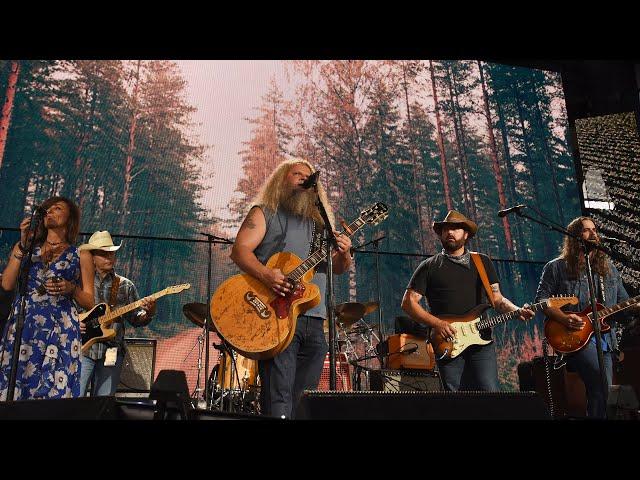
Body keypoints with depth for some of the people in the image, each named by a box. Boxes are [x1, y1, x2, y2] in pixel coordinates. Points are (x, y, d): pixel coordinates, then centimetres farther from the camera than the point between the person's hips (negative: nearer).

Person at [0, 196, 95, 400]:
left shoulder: (80, 255, 12)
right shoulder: (24, 247, 20)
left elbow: (89, 301, 10)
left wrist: (71, 289, -10)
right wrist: (23, 245, 2)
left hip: (59, 329, -2)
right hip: (21, 326, 3)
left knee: (53, 391, -11)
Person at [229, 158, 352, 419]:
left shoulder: (318, 221, 24)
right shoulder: (265, 213, 9)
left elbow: (337, 268, 20)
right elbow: (239, 249, -6)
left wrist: (343, 254, -4)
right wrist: (265, 275, -23)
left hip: (314, 320, 6)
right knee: (278, 397, -11)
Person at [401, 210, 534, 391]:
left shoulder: (482, 262, 14)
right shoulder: (429, 266, 7)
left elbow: (497, 299, 13)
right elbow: (408, 302, 2)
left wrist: (517, 311, -8)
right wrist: (436, 324, -10)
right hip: (447, 345, -1)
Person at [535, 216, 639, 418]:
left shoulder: (608, 268, 18)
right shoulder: (556, 267, 2)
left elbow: (623, 302, 20)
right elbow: (541, 299, 0)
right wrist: (563, 318, -15)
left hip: (603, 338, 5)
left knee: (602, 390, 0)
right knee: (602, 381, -26)